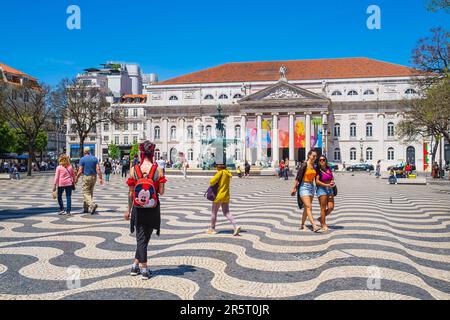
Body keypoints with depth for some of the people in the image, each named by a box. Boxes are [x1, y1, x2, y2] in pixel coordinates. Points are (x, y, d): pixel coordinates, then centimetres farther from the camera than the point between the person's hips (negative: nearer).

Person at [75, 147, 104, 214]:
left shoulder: (82, 159, -5)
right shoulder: (95, 158, 4)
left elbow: (80, 171, -8)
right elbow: (98, 169, -4)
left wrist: (76, 179, 3)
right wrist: (100, 178, -3)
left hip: (86, 177, -4)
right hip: (94, 176, 4)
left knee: (86, 193, -3)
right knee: (90, 192, 15)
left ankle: (93, 204, -26)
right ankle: (86, 208, 20)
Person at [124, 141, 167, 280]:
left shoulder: (134, 169, -6)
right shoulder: (158, 169, -8)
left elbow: (131, 193, -3)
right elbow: (161, 192, -8)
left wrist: (128, 210, 6)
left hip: (138, 207, 0)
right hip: (153, 207, 0)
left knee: (141, 237, 12)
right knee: (145, 237, 14)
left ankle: (139, 267, 14)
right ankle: (140, 267, 20)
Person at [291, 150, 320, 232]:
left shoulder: (314, 166, 9)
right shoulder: (304, 165, -11)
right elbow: (298, 177, -11)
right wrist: (294, 188, -10)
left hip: (311, 187, 7)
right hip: (304, 186, -7)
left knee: (306, 208, 11)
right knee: (309, 207, -14)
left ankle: (302, 225, 21)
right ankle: (314, 226, -21)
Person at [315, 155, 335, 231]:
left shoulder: (328, 168, 10)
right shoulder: (318, 170, -7)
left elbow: (332, 178, 18)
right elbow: (317, 181, -15)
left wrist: (332, 182, -4)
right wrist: (326, 185, -20)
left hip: (329, 189, 6)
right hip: (321, 189, -6)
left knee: (331, 207, 1)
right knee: (323, 208, -3)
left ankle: (321, 218, 23)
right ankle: (324, 224, 10)